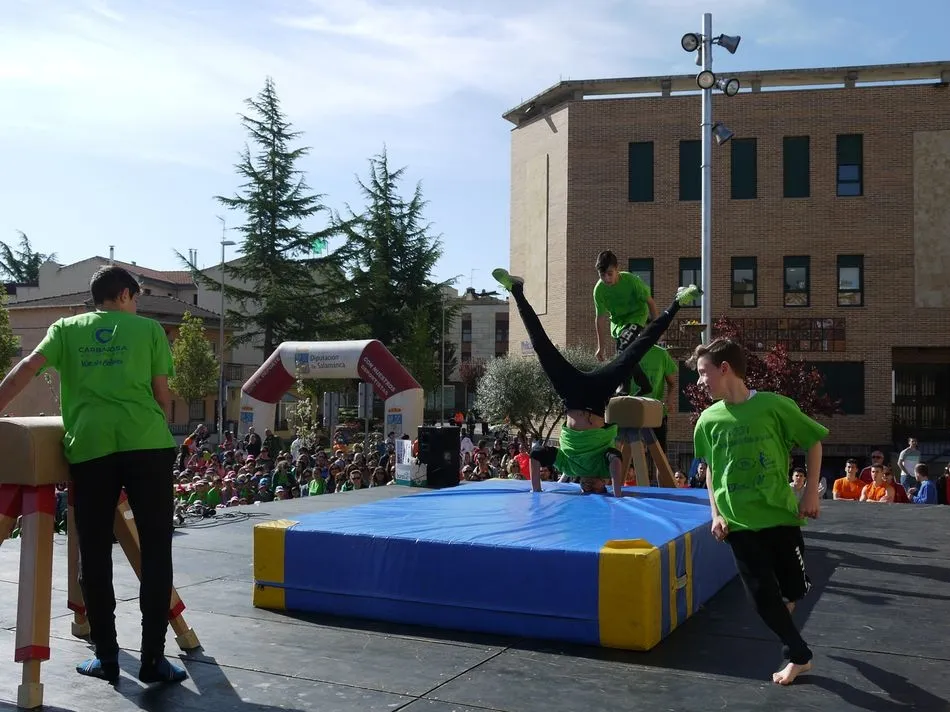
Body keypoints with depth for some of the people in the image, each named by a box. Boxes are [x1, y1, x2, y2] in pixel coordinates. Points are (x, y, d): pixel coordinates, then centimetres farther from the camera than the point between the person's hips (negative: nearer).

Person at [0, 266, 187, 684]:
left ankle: (106, 656, 16)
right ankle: (153, 659, 6)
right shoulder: (149, 328, 14)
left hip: (89, 445, 2)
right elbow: (162, 396, 12)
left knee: (94, 554, 10)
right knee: (155, 550, 4)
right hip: (146, 442, -1)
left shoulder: (66, 328, 18)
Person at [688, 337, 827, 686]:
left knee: (794, 588, 9)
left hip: (780, 514, -2)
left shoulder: (774, 405, -13)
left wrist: (811, 492, -6)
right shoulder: (709, 420, -3)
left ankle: (785, 601, 48)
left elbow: (814, 441, -1)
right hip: (739, 522, 2)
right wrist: (716, 513, 3)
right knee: (762, 595, 2)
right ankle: (799, 656, 24)